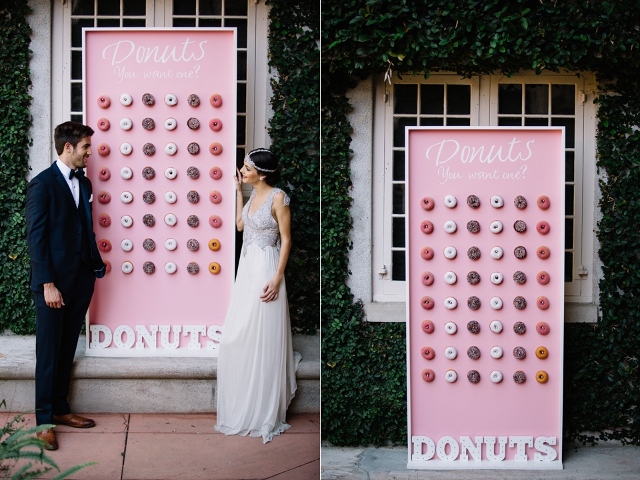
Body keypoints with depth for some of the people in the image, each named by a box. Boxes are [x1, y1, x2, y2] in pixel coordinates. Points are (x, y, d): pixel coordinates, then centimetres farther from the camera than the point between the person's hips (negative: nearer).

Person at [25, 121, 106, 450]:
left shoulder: (83, 182, 11)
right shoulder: (42, 184, -10)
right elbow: (35, 237, -13)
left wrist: (96, 265, 7)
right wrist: (47, 284, -17)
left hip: (81, 281, 6)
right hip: (53, 282, -6)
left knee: (67, 349, 14)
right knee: (49, 352, 2)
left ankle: (60, 409, 25)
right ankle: (44, 420, 11)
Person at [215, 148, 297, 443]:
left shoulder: (278, 197, -15)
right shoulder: (253, 195, 9)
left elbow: (286, 240, -15)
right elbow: (240, 225, 18)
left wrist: (277, 278, -21)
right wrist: (238, 191, 13)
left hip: (265, 270, -9)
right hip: (246, 268, 9)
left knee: (262, 339, 0)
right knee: (240, 337, 13)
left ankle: (263, 411, 12)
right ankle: (244, 404, 28)